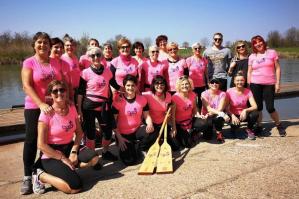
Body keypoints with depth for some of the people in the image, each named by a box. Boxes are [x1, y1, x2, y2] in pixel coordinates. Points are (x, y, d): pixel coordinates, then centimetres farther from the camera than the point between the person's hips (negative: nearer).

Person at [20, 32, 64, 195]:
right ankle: (27, 176, 11)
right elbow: (27, 86, -14)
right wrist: (41, 104, -24)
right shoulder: (29, 62, -5)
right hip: (34, 108, -4)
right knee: (31, 140, 1)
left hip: (55, 106, 4)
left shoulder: (55, 62, 8)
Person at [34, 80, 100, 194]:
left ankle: (65, 168, 2)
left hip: (69, 147, 6)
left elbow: (79, 132, 6)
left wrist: (73, 152, -9)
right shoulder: (47, 113, -17)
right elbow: (41, 145, -16)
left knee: (94, 158, -20)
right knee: (75, 187, -22)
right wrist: (63, 158, -16)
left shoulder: (71, 108, 0)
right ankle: (41, 176, 0)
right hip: (52, 154, -6)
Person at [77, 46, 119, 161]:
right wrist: (79, 109, -9)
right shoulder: (86, 72, -6)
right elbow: (80, 92, -6)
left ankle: (105, 153, 32)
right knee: (90, 133, 6)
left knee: (108, 131, 8)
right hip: (89, 107, -3)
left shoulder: (107, 71, 3)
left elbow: (114, 85, 16)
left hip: (103, 106, 3)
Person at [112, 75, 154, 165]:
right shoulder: (118, 101, -13)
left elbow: (147, 115, 0)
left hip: (137, 131, 3)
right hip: (123, 134, -3)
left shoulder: (142, 99, -3)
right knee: (130, 161, -9)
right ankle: (123, 148, 27)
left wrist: (150, 124, -24)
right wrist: (119, 138, -14)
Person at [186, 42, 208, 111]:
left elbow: (206, 73, 10)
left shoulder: (204, 60, 5)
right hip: (192, 85, -3)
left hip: (202, 85, 3)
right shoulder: (189, 60, -4)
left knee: (201, 102, 11)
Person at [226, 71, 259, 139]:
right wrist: (232, 116, -32)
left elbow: (255, 106, -16)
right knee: (235, 124, -35)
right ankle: (233, 129, 5)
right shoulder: (229, 92, -12)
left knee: (255, 114, -29)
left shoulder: (248, 91, -7)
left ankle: (249, 130, 1)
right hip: (233, 115, -2)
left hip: (244, 115, 2)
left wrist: (245, 110, -35)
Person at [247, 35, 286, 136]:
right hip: (255, 84, 2)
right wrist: (248, 85, 3)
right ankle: (259, 127, 17)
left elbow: (277, 68, 3)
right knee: (258, 107, 3)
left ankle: (279, 125, 18)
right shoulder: (252, 56, 8)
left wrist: (278, 83, -2)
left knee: (270, 107, -5)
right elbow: (249, 72, 9)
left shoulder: (272, 52, 4)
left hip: (269, 84, -1)